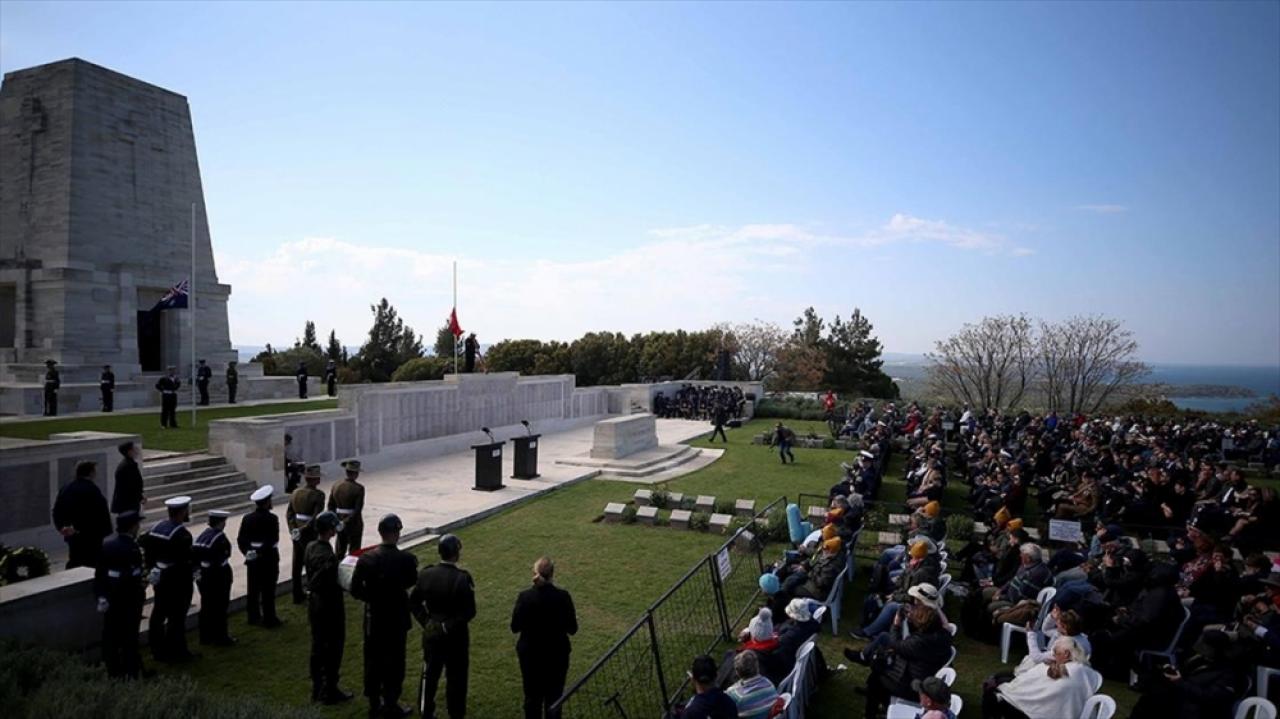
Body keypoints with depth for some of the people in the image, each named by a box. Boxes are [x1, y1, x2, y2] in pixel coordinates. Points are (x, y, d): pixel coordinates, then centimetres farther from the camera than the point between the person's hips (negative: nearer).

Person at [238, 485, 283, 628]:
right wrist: (261, 553, -16)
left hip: (252, 559, 6)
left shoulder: (247, 518, 2)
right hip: (268, 559, -5)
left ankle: (253, 617, 25)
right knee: (268, 590, 2)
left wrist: (247, 552, -2)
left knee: (253, 588, 15)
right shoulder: (272, 518, -15)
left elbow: (240, 539, 0)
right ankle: (269, 619, 9)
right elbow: (273, 540, -22)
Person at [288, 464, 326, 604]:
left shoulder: (296, 492, 5)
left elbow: (289, 512, 4)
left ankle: (297, 595, 24)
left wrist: (293, 529, -1)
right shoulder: (318, 495, -16)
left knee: (297, 564, 14)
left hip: (297, 533, 7)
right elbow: (316, 517, -23)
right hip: (310, 534, -7)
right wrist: (304, 529, -16)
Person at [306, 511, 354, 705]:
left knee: (317, 646, 19)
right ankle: (329, 691, 19)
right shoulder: (328, 556, -28)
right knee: (333, 649, 7)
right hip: (330, 606, -8)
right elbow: (332, 586, -27)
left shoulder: (310, 547, -1)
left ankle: (317, 689, 32)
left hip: (314, 603, 8)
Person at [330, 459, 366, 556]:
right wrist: (347, 521, -15)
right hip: (354, 523, -5)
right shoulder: (358, 488, -17)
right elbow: (358, 509, -21)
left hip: (339, 523, 5)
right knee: (354, 551, 6)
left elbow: (331, 506, 4)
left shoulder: (335, 486, 0)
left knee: (339, 550, 17)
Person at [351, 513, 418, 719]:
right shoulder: (406, 559, -20)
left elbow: (355, 590, -7)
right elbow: (412, 582, -2)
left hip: (373, 618, 3)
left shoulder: (365, 558, -12)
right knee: (394, 662, 11)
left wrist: (373, 597, 9)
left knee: (372, 660, 17)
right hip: (397, 619, -3)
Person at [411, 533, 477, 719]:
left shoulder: (426, 573, -9)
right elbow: (469, 612, -21)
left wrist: (425, 621, 0)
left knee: (430, 674, 21)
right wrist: (450, 625, -9)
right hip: (455, 636, -4)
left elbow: (413, 602, -1)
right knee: (456, 678, 12)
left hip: (431, 633, 5)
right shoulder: (462, 578, -22)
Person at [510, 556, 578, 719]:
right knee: (554, 697, 13)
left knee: (532, 696, 16)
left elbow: (515, 628, -5)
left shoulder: (525, 597, -15)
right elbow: (572, 629, -9)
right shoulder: (563, 596, -16)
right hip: (557, 654, -1)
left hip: (530, 653, 1)